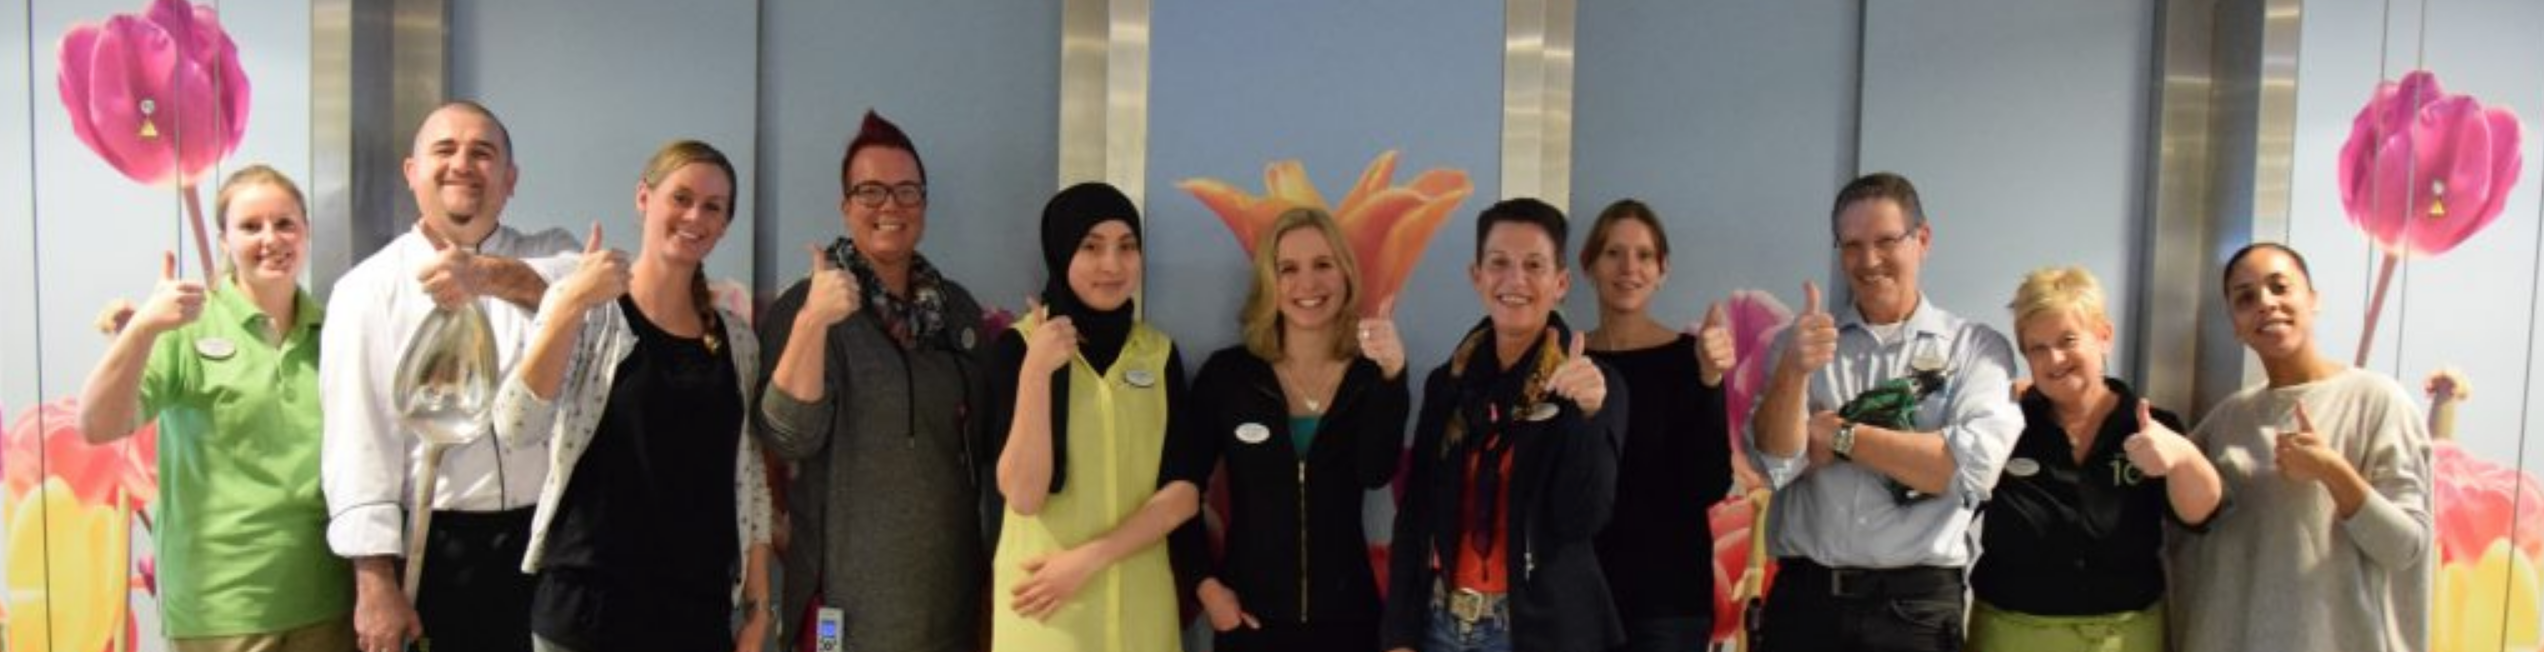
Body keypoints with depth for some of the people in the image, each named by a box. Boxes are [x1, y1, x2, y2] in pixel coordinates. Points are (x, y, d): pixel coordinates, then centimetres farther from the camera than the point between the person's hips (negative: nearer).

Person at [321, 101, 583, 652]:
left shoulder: (548, 255, 8)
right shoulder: (369, 289, 1)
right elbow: (359, 441, -5)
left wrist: (489, 274, -35)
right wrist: (375, 582, -11)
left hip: (553, 545, 2)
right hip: (434, 556, -1)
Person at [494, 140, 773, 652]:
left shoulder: (736, 339, 7)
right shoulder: (586, 309, -3)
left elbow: (749, 480, 9)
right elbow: (516, 429, -16)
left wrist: (757, 606, 6)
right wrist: (573, 306, -24)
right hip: (588, 603, -3)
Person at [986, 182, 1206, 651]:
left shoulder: (1160, 353, 4)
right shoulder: (1017, 347, -6)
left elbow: (1184, 492, -2)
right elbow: (1023, 495, -14)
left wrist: (1090, 557, -13)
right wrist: (1036, 371, -23)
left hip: (1140, 601, 3)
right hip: (1043, 603, -3)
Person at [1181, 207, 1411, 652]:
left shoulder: (1370, 376, -1)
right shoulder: (1227, 373, -3)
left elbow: (1377, 473, -17)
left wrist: (1392, 374, -28)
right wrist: (1206, 582, -5)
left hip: (1346, 613, 1)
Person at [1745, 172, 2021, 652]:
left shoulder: (1977, 347, 2)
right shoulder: (1801, 343, 7)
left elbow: (1975, 465, -12)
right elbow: (1774, 464, -4)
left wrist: (1839, 437, -6)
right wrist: (1794, 371, -21)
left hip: (1917, 605, -1)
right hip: (1804, 598, 1)